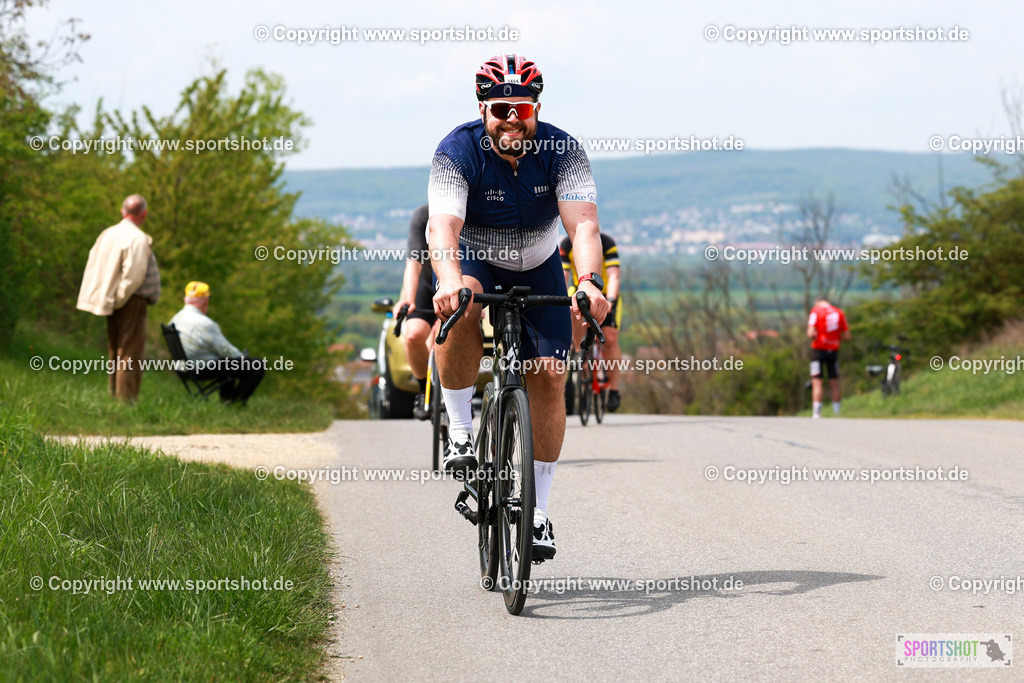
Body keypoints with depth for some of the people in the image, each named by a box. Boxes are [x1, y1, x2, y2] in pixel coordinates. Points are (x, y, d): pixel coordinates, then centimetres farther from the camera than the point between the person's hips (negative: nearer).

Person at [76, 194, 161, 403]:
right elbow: (133, 274, -22)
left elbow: (93, 266, 12)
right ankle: (126, 399, -6)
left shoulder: (107, 234, 9)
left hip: (113, 301, 8)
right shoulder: (138, 239, -15)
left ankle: (114, 395, 21)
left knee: (115, 352, 16)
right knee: (131, 352, -5)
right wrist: (121, 298, -10)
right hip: (133, 301, -8)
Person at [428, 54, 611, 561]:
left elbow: (583, 223, -34)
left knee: (549, 378, -10)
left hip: (537, 269, 2)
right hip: (473, 260, -2)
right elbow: (442, 226, -40)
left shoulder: (562, 151, -23)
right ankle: (460, 431, -22)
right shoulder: (457, 152, -27)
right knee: (460, 309, -37)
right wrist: (449, 282, -60)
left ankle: (538, 509, 2)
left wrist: (589, 283, -54)